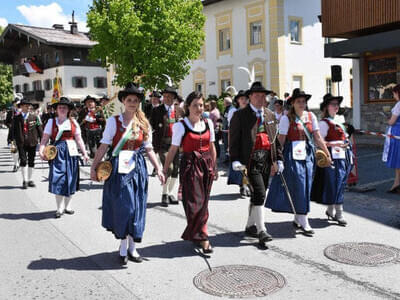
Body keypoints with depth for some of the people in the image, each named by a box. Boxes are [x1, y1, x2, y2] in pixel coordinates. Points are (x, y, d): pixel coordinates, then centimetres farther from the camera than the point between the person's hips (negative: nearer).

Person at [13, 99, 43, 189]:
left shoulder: (34, 117, 6)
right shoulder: (16, 118, 4)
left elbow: (39, 129, 6)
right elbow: (13, 130, 5)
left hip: (32, 142, 1)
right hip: (21, 143, -1)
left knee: (31, 162, 7)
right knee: (23, 161, -6)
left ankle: (30, 180, 19)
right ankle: (24, 180, 2)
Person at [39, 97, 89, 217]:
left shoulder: (73, 122, 8)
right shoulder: (51, 122, 4)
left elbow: (79, 139, 7)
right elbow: (45, 139, -2)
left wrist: (84, 153, 2)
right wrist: (41, 151, -17)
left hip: (71, 153, 2)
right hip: (57, 153, -2)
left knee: (70, 180, 6)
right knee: (58, 180, -6)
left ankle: (67, 206, 21)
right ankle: (59, 208, 4)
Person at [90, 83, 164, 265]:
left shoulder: (143, 124, 7)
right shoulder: (114, 121, -2)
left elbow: (149, 149, 8)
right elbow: (104, 146, -3)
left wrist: (158, 169, 3)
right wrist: (93, 167, -6)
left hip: (138, 168, 3)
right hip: (119, 168, -3)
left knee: (137, 208, 5)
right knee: (122, 207, -4)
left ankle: (132, 248, 18)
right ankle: (123, 248, 12)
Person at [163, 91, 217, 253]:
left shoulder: (208, 123, 7)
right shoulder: (180, 126, -6)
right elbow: (173, 149, -4)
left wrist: (214, 167, 17)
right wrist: (165, 170, -4)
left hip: (206, 164, 5)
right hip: (190, 165, -5)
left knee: (203, 202, 9)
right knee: (196, 202, -7)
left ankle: (193, 233, 27)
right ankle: (202, 237, 3)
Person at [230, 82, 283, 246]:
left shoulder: (270, 115, 16)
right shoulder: (240, 115, -2)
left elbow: (275, 139, 19)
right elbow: (234, 139, -5)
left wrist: (278, 159, 13)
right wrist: (235, 160, -13)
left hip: (266, 159, 6)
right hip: (250, 160, -6)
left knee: (258, 194, 12)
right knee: (259, 193, -13)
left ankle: (251, 226, 26)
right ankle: (261, 230, -8)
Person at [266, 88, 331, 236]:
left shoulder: (311, 116, 8)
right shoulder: (287, 118, -6)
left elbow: (317, 137, 8)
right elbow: (281, 140, -8)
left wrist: (327, 153, 6)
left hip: (308, 155, 5)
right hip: (293, 156, -5)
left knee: (306, 187, 9)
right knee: (298, 187, -5)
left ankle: (297, 219, 24)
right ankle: (304, 223, 0)